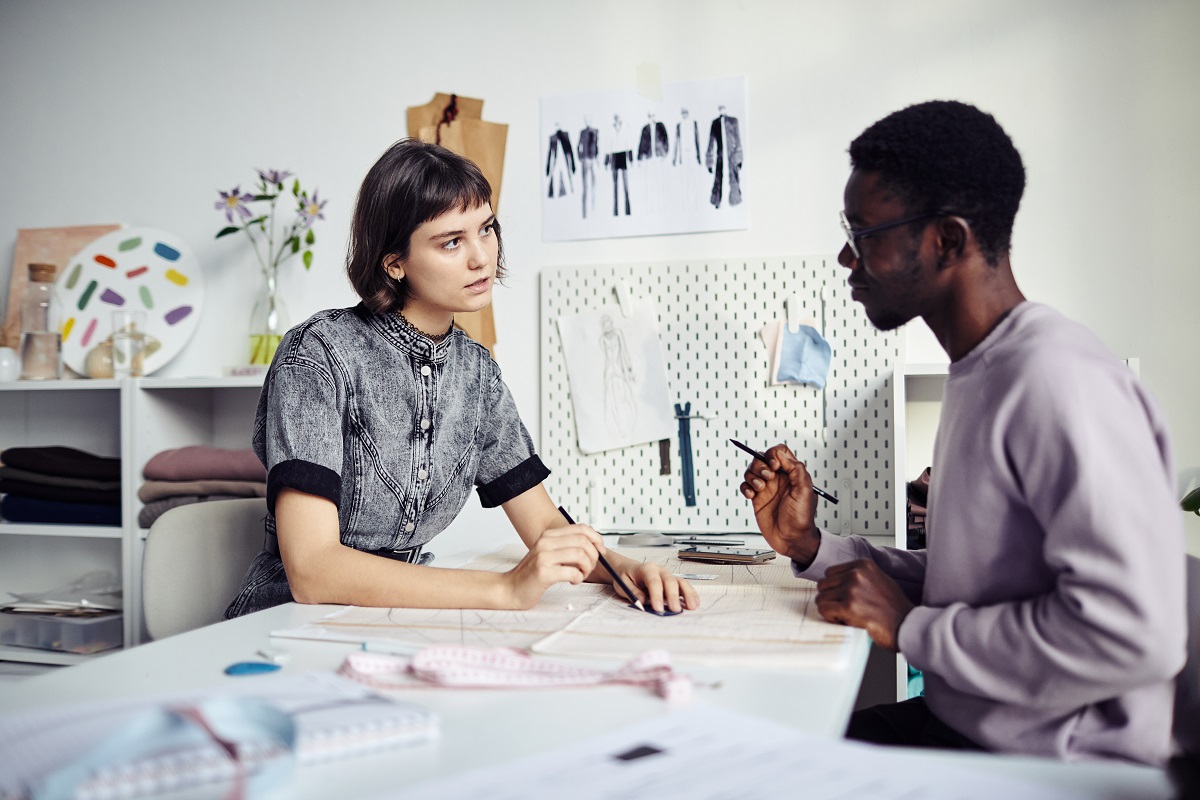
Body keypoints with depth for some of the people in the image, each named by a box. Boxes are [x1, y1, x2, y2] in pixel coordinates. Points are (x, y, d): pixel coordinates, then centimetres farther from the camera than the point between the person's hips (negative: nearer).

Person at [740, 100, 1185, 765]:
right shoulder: (979, 373, 11)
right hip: (956, 725, 9)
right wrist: (812, 547, 5)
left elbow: (1132, 632, -29)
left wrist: (909, 628, -18)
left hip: (1056, 762, -8)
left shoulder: (1056, 379, -21)